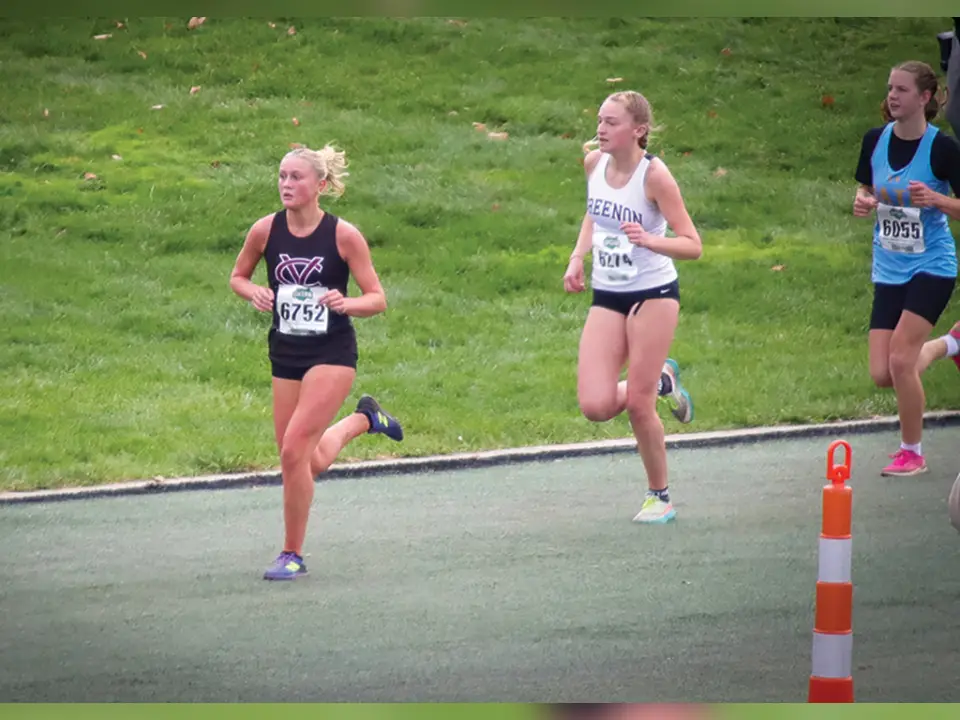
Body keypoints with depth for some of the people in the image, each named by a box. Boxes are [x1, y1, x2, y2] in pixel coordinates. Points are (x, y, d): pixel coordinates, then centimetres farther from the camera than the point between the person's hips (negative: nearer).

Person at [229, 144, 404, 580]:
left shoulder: (343, 235, -12)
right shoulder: (266, 230, -3)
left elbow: (377, 299, -7)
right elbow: (238, 277, 13)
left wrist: (346, 303, -28)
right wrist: (254, 293, -10)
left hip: (332, 353, -5)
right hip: (285, 354, 5)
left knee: (294, 450, -17)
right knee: (310, 464, 12)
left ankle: (292, 555, -2)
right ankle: (363, 420, 44)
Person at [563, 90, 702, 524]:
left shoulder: (654, 175, -18)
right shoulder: (594, 163, -1)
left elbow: (692, 246, -17)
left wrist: (648, 240, -34)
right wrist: (578, 257, 7)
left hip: (654, 294, -5)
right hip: (606, 297, 5)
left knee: (637, 405, -4)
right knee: (596, 406, -8)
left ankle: (659, 496, 17)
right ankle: (661, 381, 24)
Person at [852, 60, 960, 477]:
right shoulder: (875, 141, 1)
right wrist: (862, 203, -7)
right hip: (888, 270, 5)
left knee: (900, 357, -19)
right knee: (882, 375, -2)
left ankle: (912, 453, 1)